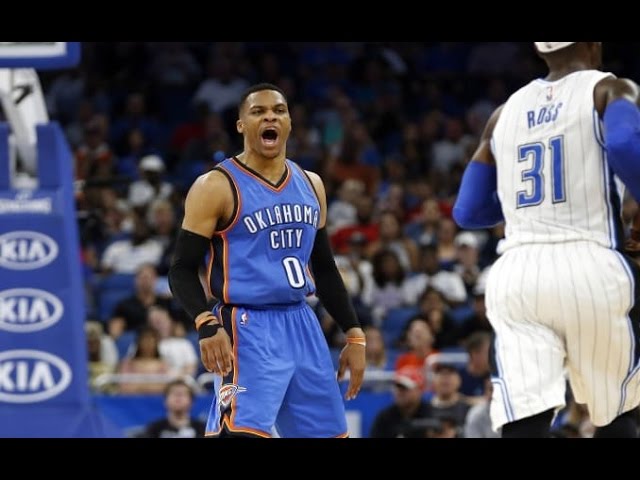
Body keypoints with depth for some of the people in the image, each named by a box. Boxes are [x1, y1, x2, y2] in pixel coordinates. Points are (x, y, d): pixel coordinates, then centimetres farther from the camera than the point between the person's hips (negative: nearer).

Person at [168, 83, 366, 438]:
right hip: (248, 330, -7)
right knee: (239, 432, -21)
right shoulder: (216, 187, -8)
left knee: (329, 433, 10)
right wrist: (206, 325, -27)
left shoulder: (310, 185, 12)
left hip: (302, 327, 7)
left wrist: (354, 334, 14)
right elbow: (182, 270, -10)